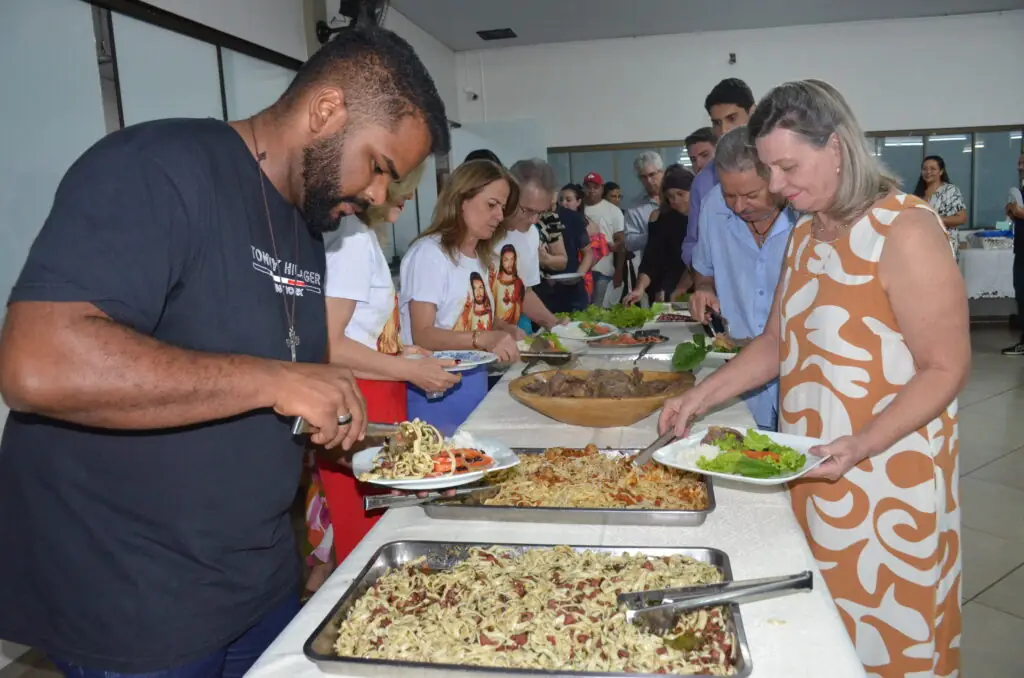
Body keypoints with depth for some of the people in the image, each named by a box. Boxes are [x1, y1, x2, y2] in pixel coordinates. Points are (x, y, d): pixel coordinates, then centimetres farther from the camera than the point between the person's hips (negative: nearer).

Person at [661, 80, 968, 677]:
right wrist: (704, 395, 1)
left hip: (885, 478, -7)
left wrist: (860, 445, -26)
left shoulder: (906, 231, -14)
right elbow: (777, 343, 13)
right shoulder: (806, 235, 10)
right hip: (810, 471, 7)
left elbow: (946, 369, -15)